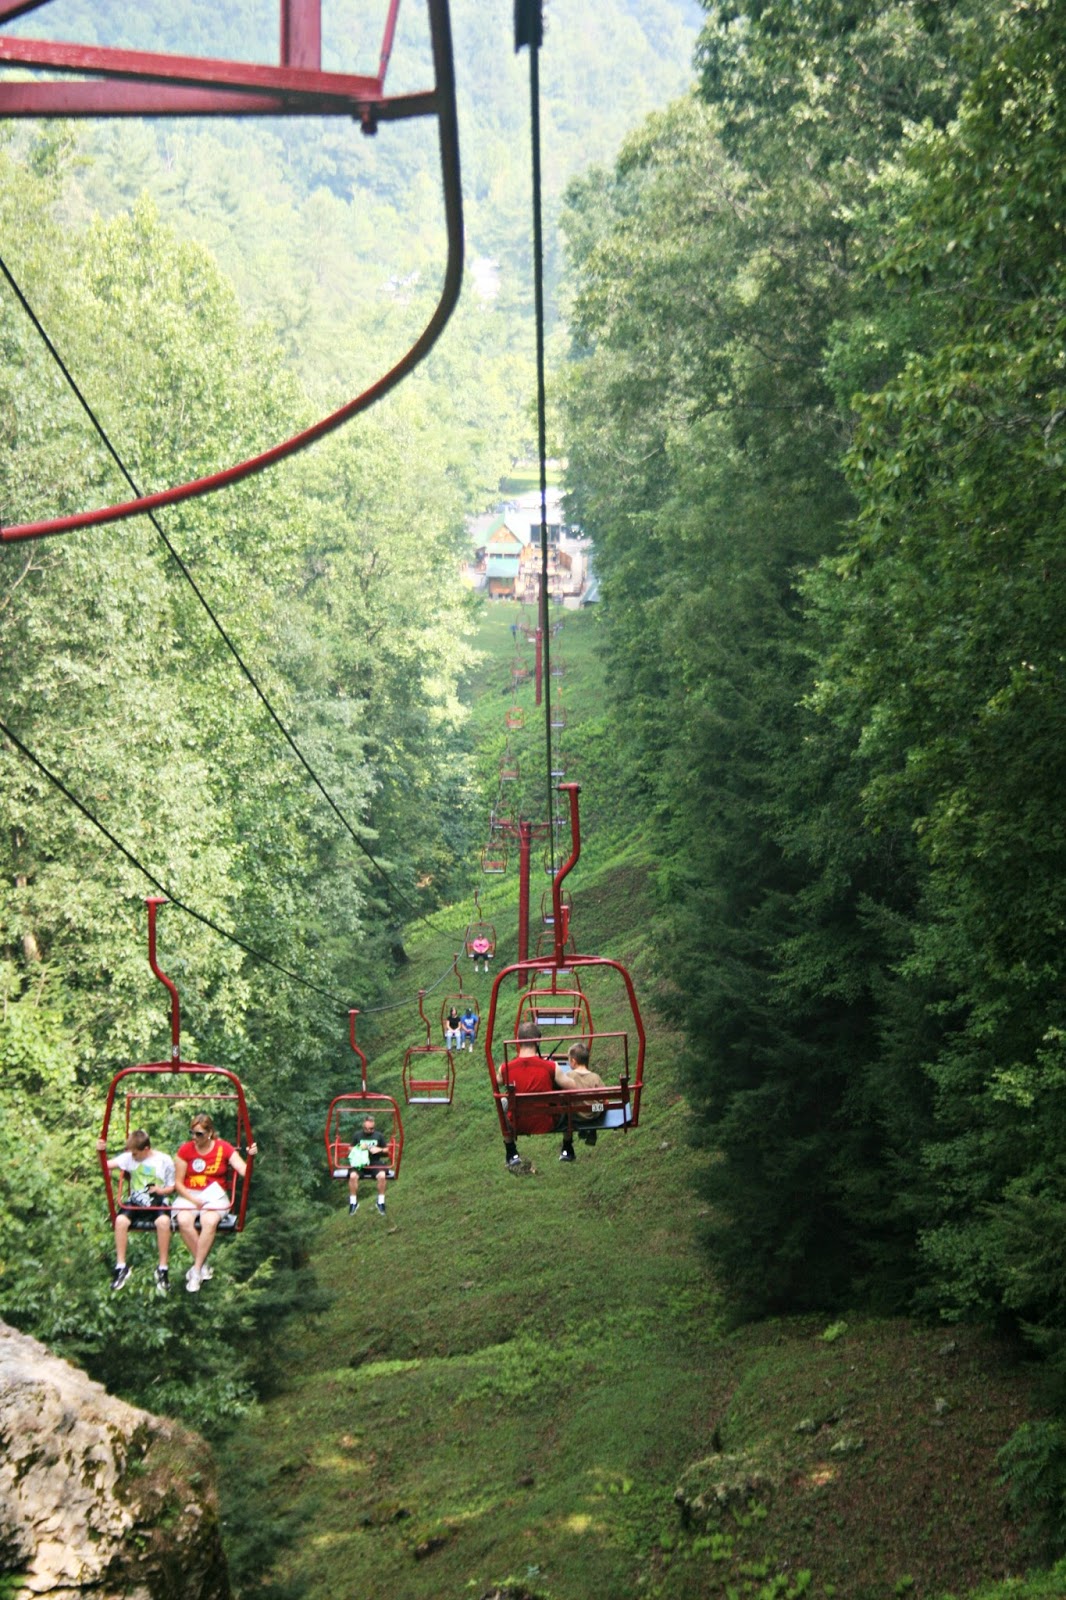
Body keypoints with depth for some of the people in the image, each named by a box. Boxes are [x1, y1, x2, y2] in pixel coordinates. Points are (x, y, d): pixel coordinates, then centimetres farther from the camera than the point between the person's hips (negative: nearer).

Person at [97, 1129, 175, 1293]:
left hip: (157, 1199, -2)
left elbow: (171, 1187, 7)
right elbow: (107, 1165, -5)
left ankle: (163, 1269, -22)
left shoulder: (164, 1160, -1)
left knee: (163, 1221, -36)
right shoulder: (129, 1157, 3)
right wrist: (102, 1152, -23)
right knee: (120, 1220, -31)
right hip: (136, 1200, 2)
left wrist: (161, 1190, -15)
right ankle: (121, 1267, -16)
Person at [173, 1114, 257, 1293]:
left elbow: (245, 1171, -8)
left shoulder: (223, 1148, 1)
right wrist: (193, 1201, -12)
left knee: (210, 1222, -34)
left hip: (214, 1194, -1)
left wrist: (250, 1157, -29)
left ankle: (197, 1270, -23)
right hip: (189, 1195, 1)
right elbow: (178, 1183, 3)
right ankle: (204, 1265, -17)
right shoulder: (185, 1150, 2)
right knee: (184, 1221, -33)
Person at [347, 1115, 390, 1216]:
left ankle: (381, 1201, -12)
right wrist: (359, 1148, -7)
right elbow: (350, 1150, 13)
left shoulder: (378, 1136, 12)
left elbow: (386, 1150, 15)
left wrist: (380, 1150, -7)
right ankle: (353, 1202, -14)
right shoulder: (358, 1136, 11)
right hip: (359, 1161, 0)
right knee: (353, 1175, -32)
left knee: (382, 1175, -32)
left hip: (375, 1162, 0)